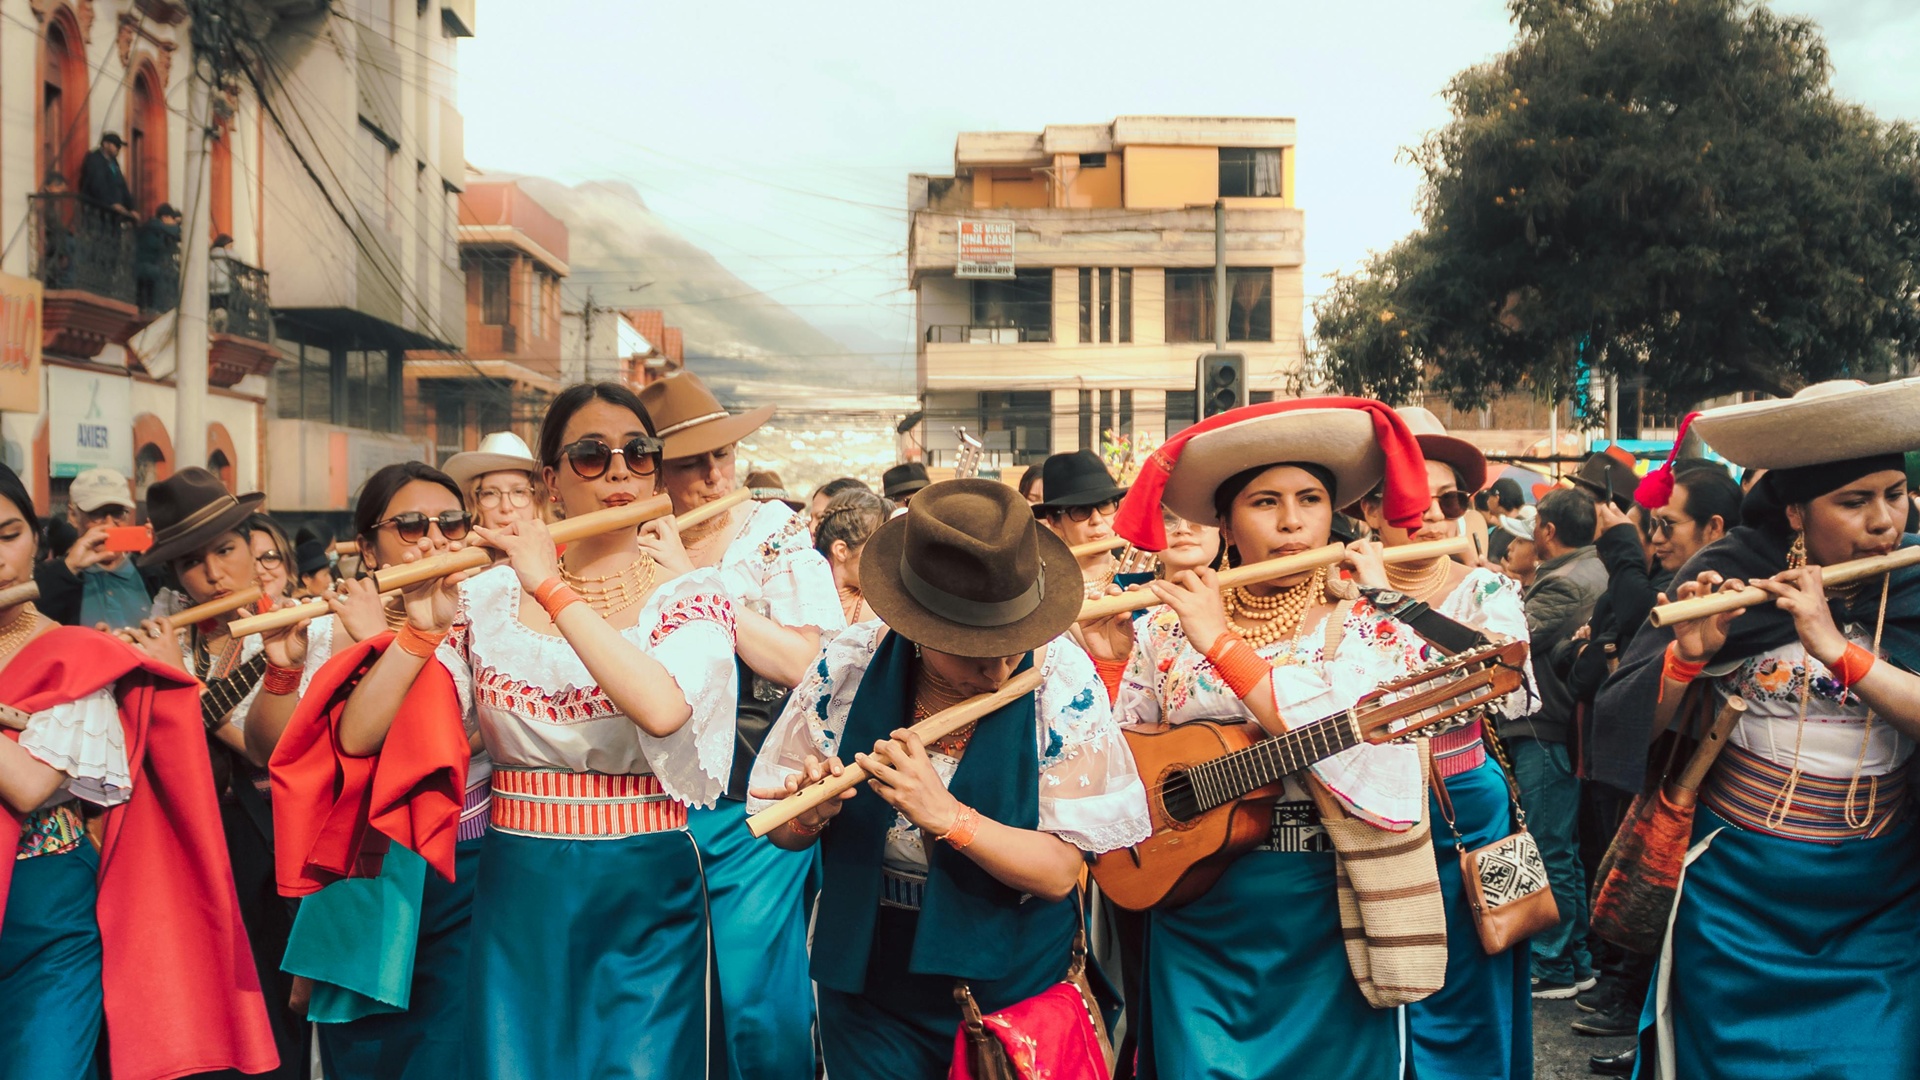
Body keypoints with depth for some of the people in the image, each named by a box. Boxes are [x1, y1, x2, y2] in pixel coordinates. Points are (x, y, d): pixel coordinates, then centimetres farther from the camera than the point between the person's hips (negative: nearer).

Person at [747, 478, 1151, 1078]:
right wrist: (808, 815, -27)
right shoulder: (851, 665, -14)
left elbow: (1059, 871, -19)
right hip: (869, 987, 1)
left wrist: (945, 814, -32)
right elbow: (777, 830, -5)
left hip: (1015, 985, -1)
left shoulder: (1060, 676, -18)